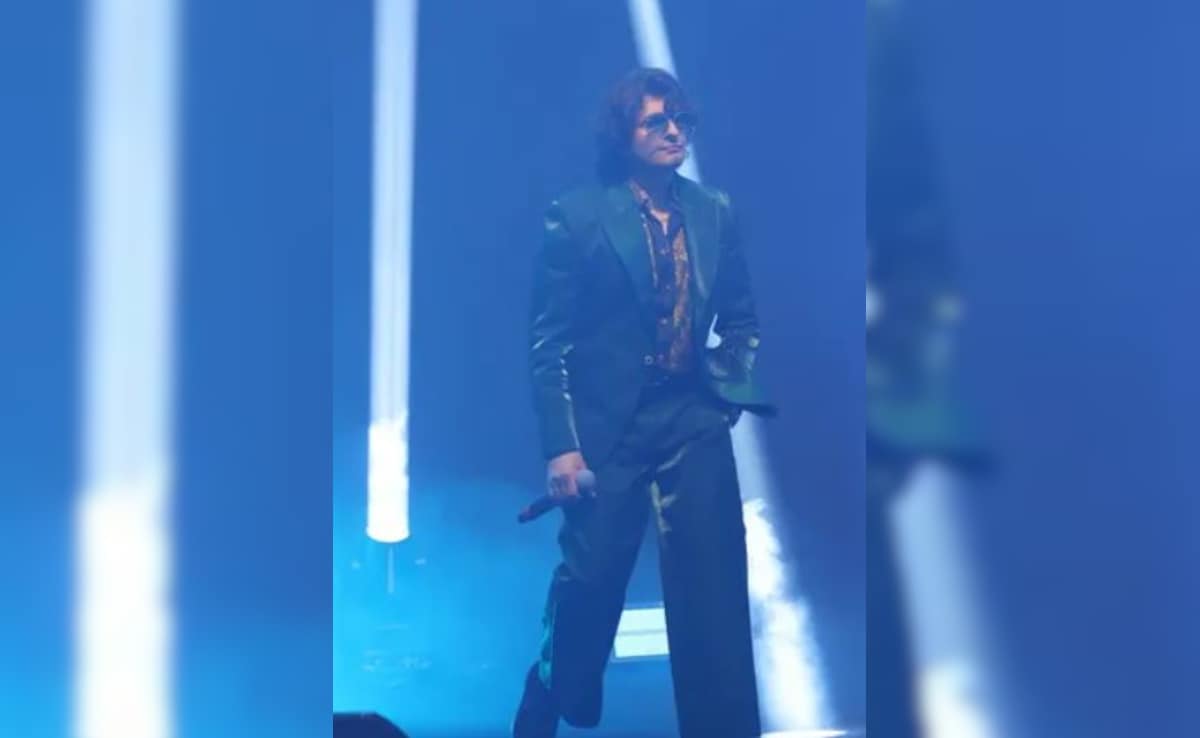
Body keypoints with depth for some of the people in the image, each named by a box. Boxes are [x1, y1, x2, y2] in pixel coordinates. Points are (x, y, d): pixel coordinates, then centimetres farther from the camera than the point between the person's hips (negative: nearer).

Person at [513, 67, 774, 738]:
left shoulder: (715, 213, 7)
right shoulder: (578, 216, -4)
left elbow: (742, 320, 17)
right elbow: (547, 340, -5)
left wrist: (728, 389, 0)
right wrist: (560, 444, -11)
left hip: (695, 423, 3)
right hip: (609, 425, -3)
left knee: (715, 592, 0)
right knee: (589, 584, 4)